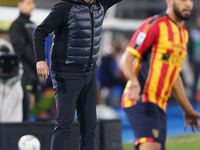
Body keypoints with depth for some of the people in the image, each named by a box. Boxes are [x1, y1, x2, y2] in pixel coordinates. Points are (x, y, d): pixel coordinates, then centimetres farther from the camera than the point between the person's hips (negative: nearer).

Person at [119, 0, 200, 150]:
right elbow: (126, 59, -12)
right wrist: (134, 81, -32)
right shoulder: (154, 24, -6)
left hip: (160, 106, 9)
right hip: (141, 100, -9)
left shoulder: (183, 34, 21)